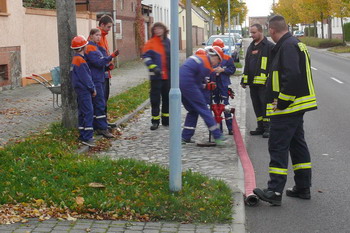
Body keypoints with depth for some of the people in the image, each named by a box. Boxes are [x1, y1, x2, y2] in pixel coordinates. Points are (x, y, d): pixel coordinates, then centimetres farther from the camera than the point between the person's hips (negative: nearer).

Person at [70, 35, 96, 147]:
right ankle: (87, 137, -13)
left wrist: (91, 88, 21)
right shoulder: (80, 60, -17)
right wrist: (92, 89, -9)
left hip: (80, 89, 11)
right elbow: (85, 77, -17)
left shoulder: (75, 59, 14)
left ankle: (83, 135, 21)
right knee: (88, 112, -11)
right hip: (84, 90, -11)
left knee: (82, 112, 14)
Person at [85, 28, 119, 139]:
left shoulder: (96, 47, 18)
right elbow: (98, 62, -21)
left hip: (99, 79, 10)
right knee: (100, 104, -11)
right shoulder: (90, 48, -12)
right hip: (95, 80, -10)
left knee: (96, 104, 11)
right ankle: (103, 129, -11)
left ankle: (97, 127, 15)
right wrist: (112, 56, -25)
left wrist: (107, 66, 11)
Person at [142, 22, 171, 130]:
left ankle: (166, 119, 24)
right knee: (155, 98, -2)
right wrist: (154, 67, -21)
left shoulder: (168, 42, 11)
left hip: (168, 75, 5)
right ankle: (155, 120, 5)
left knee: (167, 97, 12)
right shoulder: (150, 43, -4)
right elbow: (146, 57, -10)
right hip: (156, 76, -5)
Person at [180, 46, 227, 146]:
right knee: (203, 109, -4)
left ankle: (185, 137, 16)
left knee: (193, 110, 17)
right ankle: (217, 136, -3)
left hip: (179, 82, 9)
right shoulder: (206, 65, -8)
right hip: (188, 84, -9)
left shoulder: (197, 57, 19)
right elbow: (198, 81, -4)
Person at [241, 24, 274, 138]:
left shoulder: (269, 46, -5)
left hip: (264, 83, -7)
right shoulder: (251, 47, 18)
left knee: (265, 105, -5)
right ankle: (260, 127, 19)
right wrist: (244, 80, 21)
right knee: (257, 106, 11)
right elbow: (247, 65, 25)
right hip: (252, 82, 7)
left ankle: (267, 128, 1)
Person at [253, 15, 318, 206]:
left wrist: (282, 102, -20)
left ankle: (275, 191, -8)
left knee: (278, 147, -8)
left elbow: (292, 77, -27)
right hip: (297, 107, 11)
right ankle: (303, 187, 22)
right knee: (297, 145, 15)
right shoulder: (296, 44, 16)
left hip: (286, 108, -11)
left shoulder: (287, 46, -16)